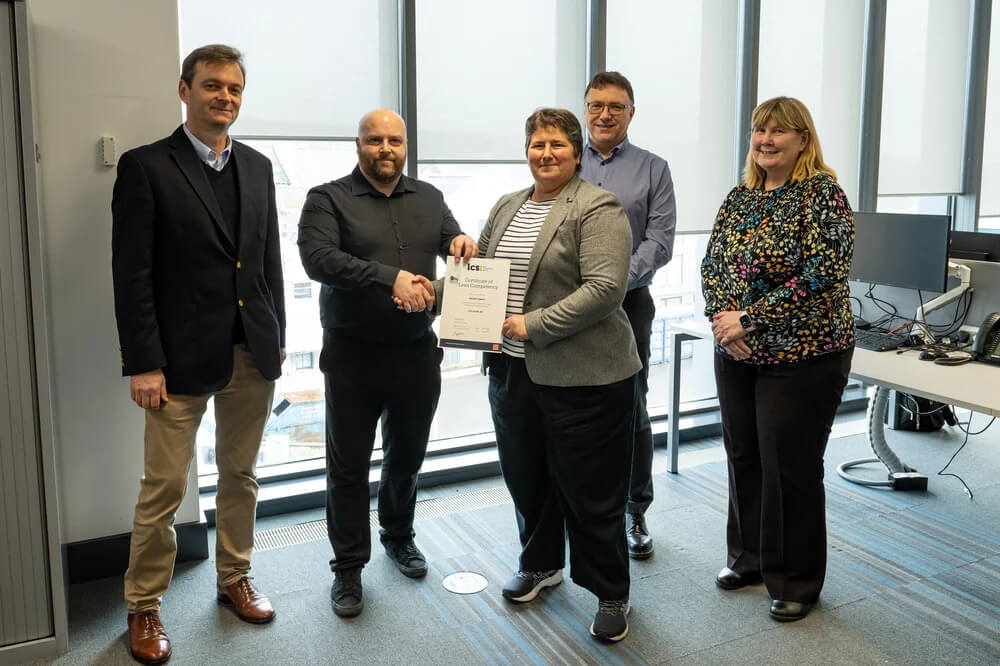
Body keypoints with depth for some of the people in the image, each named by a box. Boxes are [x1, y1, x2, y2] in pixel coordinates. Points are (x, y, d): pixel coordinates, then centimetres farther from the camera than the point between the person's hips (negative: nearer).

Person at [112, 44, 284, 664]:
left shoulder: (257, 166, 11)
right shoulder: (145, 166, -5)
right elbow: (132, 274, -9)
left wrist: (278, 339, 11)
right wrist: (143, 363, -13)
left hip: (253, 356, 5)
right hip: (183, 357, -4)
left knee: (241, 475, 16)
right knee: (164, 488, 3)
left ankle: (235, 577, 34)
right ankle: (144, 606, 21)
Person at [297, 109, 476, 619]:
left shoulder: (428, 198, 9)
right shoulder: (327, 199, -6)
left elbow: (452, 246, 9)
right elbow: (318, 258, -20)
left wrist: (462, 244, -16)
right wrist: (389, 278, -29)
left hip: (417, 351, 4)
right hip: (353, 354, -4)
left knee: (408, 455, 19)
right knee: (349, 465, 6)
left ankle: (398, 535, 42)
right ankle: (348, 567, 20)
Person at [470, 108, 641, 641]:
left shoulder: (598, 208, -10)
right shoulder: (506, 206, 14)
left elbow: (604, 288, -20)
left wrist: (535, 326, -21)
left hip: (582, 375, -7)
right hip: (512, 370, 7)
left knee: (590, 490, 4)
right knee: (525, 477, 19)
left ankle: (611, 595, 23)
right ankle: (540, 563, 42)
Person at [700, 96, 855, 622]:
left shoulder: (823, 194, -10)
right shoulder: (740, 197, 10)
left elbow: (819, 277, -18)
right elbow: (711, 263, 7)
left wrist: (748, 320, -19)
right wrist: (721, 317, -11)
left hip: (801, 357, -6)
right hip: (737, 356, 6)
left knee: (790, 467, 2)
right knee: (742, 456, 15)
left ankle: (796, 582, 21)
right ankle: (748, 559, 34)